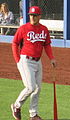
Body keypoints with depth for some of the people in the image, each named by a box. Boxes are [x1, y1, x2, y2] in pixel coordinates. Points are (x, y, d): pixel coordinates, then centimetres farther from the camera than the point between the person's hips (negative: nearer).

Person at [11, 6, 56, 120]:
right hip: (25, 61, -6)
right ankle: (16, 106, 10)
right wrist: (18, 60, -6)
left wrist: (51, 58, -1)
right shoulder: (23, 28, -8)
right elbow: (15, 44, -1)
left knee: (38, 88, 8)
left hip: (38, 61, 6)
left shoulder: (44, 29, 6)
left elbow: (47, 45, 13)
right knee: (31, 87, -13)